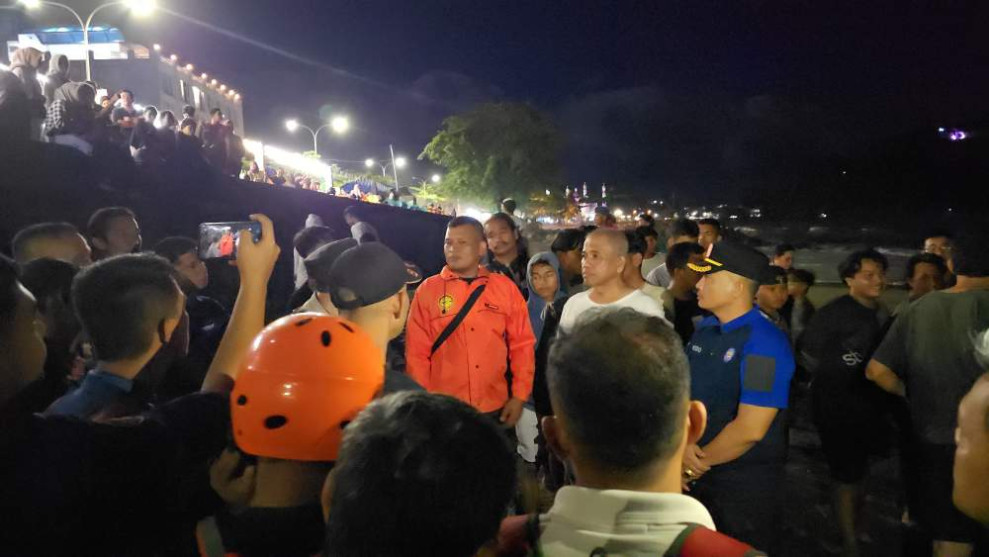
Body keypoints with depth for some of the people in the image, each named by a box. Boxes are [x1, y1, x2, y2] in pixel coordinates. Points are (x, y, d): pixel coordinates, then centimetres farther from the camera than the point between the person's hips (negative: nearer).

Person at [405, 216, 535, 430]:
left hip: (496, 410, 2)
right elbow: (416, 352, -2)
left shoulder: (505, 288, 0)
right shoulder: (428, 290, -3)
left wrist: (519, 396, 0)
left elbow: (522, 344, 5)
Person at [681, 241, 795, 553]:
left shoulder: (764, 344, -22)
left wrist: (700, 461, -12)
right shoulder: (704, 329, 2)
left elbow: (750, 429, -25)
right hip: (695, 477, 7)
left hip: (744, 488, -6)